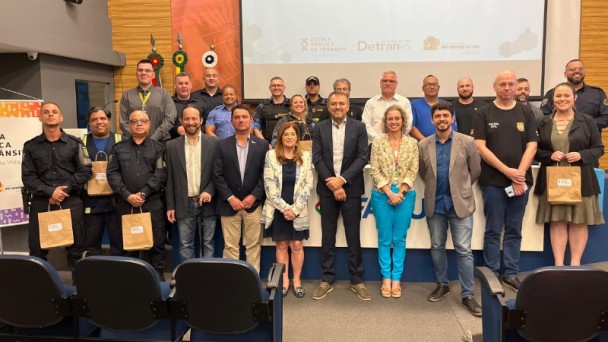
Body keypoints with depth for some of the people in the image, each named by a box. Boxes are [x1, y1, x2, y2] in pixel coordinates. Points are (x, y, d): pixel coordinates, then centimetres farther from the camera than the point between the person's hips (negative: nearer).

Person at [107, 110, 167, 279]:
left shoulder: (158, 148, 8)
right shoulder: (119, 148, 13)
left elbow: (160, 174, -4)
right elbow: (112, 173, 3)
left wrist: (143, 194, -13)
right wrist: (127, 195, -10)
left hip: (152, 203, -1)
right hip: (126, 204, 2)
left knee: (156, 243, 1)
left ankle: (158, 276, 11)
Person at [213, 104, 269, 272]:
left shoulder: (262, 144, 5)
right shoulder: (222, 145, 5)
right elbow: (217, 175, 0)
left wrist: (254, 196, -10)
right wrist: (230, 197, -10)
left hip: (254, 204, 0)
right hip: (229, 204, 0)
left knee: (253, 246, 6)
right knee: (230, 246, 5)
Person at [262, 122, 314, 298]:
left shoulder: (306, 156, 2)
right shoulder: (271, 155, -1)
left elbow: (308, 185, -2)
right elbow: (269, 185, -7)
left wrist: (295, 209, -11)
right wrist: (284, 207, -13)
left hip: (298, 210, 0)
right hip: (277, 209, 0)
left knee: (297, 246, 5)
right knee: (281, 246, 9)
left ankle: (297, 280, 20)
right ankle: (284, 280, 21)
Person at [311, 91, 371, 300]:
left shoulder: (358, 128, 2)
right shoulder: (319, 128, 5)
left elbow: (363, 157, -5)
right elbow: (317, 159, -2)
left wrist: (342, 179, -14)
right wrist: (332, 184, -11)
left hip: (350, 188, -1)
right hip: (327, 188, 1)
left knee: (353, 236, 5)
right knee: (328, 237, 7)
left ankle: (357, 280, 16)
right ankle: (327, 279, 17)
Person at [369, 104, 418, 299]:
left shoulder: (412, 143, 3)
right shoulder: (377, 143, 1)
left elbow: (413, 171, 0)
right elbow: (375, 171, -4)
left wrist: (400, 192, -10)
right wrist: (389, 193, -12)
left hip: (405, 195, 1)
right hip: (382, 195, 0)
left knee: (399, 239, 6)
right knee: (384, 239, 6)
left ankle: (396, 279, 16)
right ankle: (386, 279, 17)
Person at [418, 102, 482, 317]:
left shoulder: (467, 142, -4)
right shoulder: (424, 145, 2)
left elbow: (475, 171, 6)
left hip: (460, 204, -2)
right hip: (434, 205, 3)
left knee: (464, 250, -1)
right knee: (437, 247, 12)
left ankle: (467, 295, 8)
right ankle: (442, 285, 29)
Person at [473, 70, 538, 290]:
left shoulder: (526, 113, 8)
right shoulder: (484, 113, 2)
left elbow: (531, 146, 2)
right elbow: (480, 147, -6)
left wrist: (519, 174, -10)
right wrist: (507, 170, -12)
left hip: (520, 180, 2)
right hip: (493, 181, -2)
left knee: (514, 231, 9)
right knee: (493, 230, 4)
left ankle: (511, 273, 18)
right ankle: (492, 273, 13)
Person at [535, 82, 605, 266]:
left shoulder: (587, 121, 3)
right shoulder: (544, 123, 5)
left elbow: (599, 148, 4)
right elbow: (535, 150, 7)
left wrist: (581, 155, -14)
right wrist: (550, 155, -12)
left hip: (580, 180, 0)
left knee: (579, 222, 3)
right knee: (557, 221, 2)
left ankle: (575, 263, 13)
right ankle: (558, 263, 9)